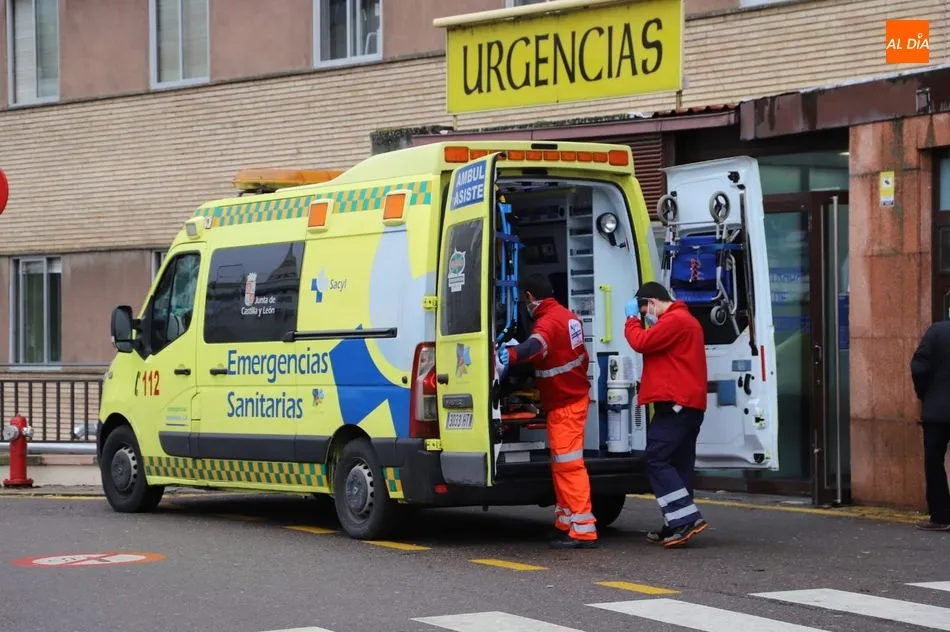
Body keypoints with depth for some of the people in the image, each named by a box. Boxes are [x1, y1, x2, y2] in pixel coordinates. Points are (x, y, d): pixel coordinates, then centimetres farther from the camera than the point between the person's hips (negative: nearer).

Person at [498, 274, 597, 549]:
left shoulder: (548, 322, -21)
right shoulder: (569, 317, 10)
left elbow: (536, 345, -45)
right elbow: (582, 355, 23)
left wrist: (510, 355, -62)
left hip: (564, 405, -10)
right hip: (575, 396, 10)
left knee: (568, 464, -11)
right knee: (561, 464, 18)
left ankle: (582, 530, -14)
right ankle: (565, 524, 25)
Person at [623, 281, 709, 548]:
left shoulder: (674, 321, -11)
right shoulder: (686, 321, 25)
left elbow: (642, 343, -16)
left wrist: (632, 318, -1)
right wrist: (652, 325, 16)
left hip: (675, 404, -11)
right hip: (690, 404, 11)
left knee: (657, 460, -12)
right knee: (679, 463, 9)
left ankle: (687, 518, -18)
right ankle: (676, 526, 8)